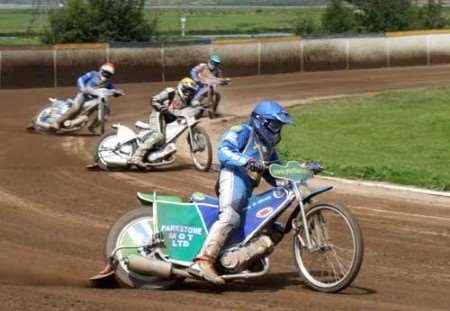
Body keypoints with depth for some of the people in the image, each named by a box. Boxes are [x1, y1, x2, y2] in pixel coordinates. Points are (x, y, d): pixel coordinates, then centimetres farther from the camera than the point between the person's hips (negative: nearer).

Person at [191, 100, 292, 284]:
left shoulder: (268, 148, 33)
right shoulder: (244, 132, 8)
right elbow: (223, 150, -9)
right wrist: (246, 161, -24)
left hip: (249, 188, 9)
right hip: (234, 175, -9)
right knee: (230, 216, -31)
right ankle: (204, 261, -41)